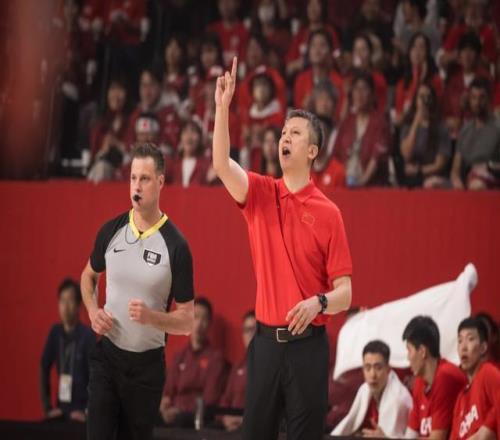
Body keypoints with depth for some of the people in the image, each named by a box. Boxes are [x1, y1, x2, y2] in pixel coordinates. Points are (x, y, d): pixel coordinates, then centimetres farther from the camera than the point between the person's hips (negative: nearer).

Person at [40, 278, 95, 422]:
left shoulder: (87, 336, -10)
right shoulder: (55, 332, 4)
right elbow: (44, 368, 10)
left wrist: (87, 411, -18)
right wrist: (47, 407, 5)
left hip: (80, 411, -4)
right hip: (61, 409, 4)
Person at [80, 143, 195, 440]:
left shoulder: (176, 246, -11)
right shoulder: (111, 230, 0)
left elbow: (186, 321, -6)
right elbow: (89, 276, 20)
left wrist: (151, 316, -25)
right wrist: (93, 311, 0)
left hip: (148, 363, -2)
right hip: (107, 355, 2)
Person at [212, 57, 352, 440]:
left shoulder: (328, 213, -2)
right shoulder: (261, 194, 7)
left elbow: (344, 293, -2)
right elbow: (222, 164, -13)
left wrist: (318, 302, -23)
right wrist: (223, 107, -22)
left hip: (308, 345, -3)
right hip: (266, 341, 3)